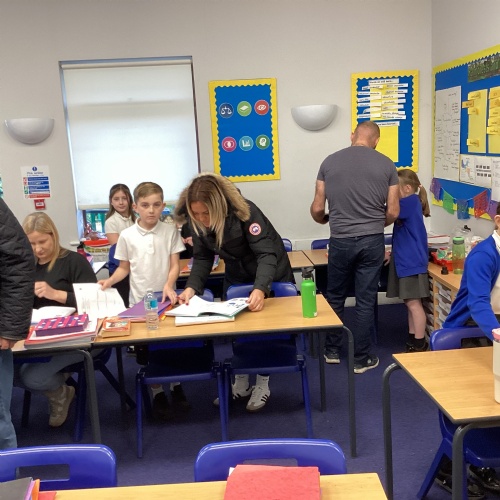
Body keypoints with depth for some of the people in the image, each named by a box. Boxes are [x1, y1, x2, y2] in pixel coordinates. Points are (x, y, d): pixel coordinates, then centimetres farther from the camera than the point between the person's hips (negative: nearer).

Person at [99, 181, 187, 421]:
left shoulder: (170, 231, -3)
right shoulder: (127, 235, -3)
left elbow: (175, 264, -4)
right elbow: (124, 268, 5)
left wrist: (169, 285, -21)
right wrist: (109, 281, -12)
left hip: (165, 298, 0)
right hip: (140, 300, 0)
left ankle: (176, 385, 29)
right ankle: (157, 393, 20)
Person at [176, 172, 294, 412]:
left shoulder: (245, 212, -37)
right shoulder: (196, 221, -20)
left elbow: (266, 254, -39)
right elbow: (202, 258, -12)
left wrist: (260, 289, -55)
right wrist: (192, 287, -29)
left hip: (269, 274, -5)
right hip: (236, 277, 5)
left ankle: (262, 385, 21)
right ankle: (241, 384, 26)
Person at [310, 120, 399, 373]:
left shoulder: (330, 162, 1)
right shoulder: (386, 164, 0)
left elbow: (317, 209, 2)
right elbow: (393, 212, 1)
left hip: (340, 240, 1)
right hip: (372, 241, 0)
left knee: (335, 296, 18)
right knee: (365, 300, 9)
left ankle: (332, 351, 31)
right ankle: (361, 359, 18)